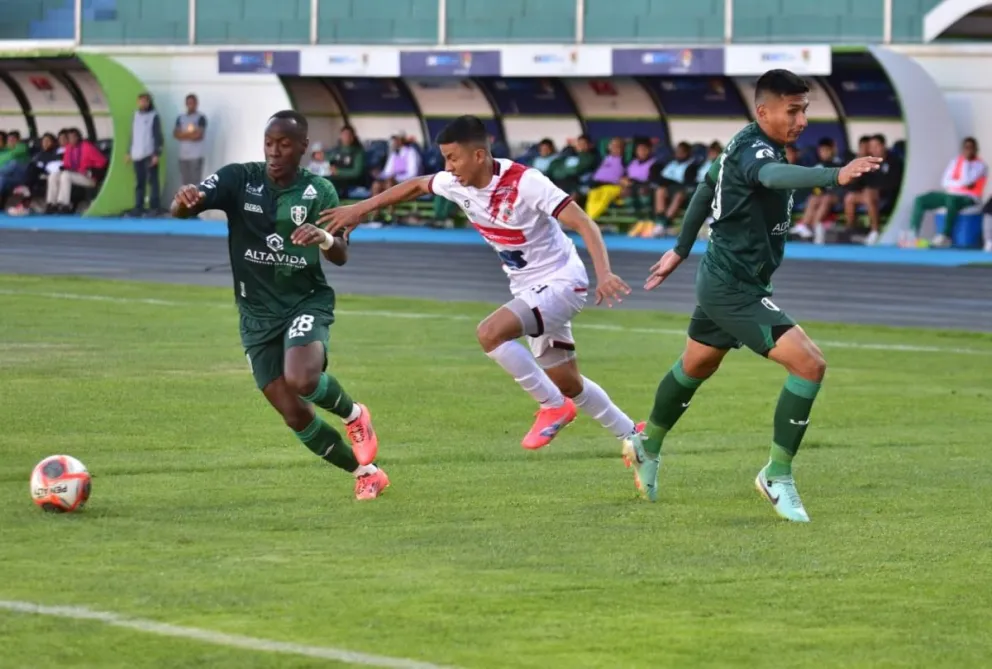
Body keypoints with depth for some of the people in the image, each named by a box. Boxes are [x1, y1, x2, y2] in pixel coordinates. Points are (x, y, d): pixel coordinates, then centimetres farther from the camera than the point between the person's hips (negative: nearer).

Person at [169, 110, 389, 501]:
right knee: (294, 415, 0)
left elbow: (341, 257, -7)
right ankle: (366, 472, 21)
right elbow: (183, 210, -19)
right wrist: (184, 201, -44)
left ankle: (353, 414, 3)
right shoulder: (240, 179, -7)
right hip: (257, 313, 2)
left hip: (307, 302, -2)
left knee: (302, 381, -31)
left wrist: (325, 239, -31)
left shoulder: (319, 191, -5)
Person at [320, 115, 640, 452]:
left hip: (560, 282, -8)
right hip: (529, 289, 8)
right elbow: (416, 185, 16)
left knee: (490, 333, -27)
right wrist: (360, 208, 12)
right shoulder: (458, 184, -4)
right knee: (567, 384, 13)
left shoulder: (525, 182, -26)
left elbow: (584, 224, -28)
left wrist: (604, 274, -41)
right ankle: (633, 437, 30)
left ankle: (554, 406, -13)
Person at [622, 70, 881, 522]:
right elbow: (774, 175, -48)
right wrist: (834, 176, -65)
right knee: (809, 364, -18)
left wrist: (680, 250, 32)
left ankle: (647, 447, 52)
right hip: (734, 290, -11)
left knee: (696, 367, 31)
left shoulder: (745, 146, 7)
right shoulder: (752, 150, -24)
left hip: (721, 278, 11)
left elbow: (708, 184, 22)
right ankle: (777, 476, -8)